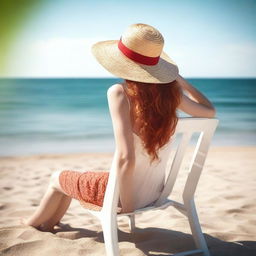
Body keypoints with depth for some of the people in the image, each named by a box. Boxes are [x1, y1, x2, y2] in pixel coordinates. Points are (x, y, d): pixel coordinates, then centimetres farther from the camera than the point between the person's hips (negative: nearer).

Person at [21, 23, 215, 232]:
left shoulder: (120, 93, -24)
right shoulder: (169, 90, -7)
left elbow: (125, 158, -30)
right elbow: (210, 111, 9)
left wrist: (127, 206, -17)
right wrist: (181, 80, 8)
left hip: (124, 191, -6)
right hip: (155, 191, 6)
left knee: (58, 178, 24)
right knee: (73, 180, 31)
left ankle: (35, 223, 52)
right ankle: (49, 222, 56)